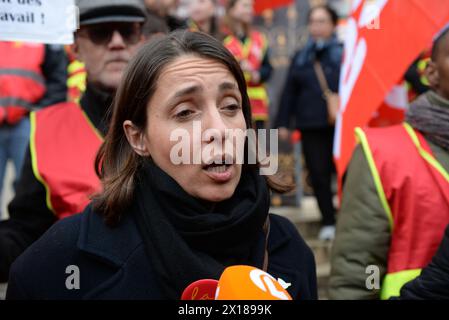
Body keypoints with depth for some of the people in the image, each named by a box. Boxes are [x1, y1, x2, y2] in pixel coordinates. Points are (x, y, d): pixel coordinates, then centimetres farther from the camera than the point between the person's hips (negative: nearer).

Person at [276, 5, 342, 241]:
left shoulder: (345, 53, 2)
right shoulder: (301, 58, 14)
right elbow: (289, 92, 15)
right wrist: (283, 123, 10)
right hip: (311, 126, 3)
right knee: (318, 175, 5)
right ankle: (328, 222, 17)